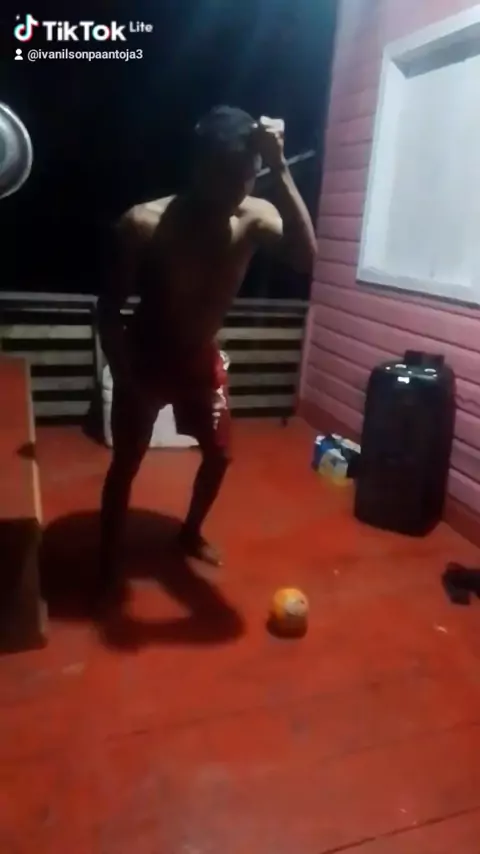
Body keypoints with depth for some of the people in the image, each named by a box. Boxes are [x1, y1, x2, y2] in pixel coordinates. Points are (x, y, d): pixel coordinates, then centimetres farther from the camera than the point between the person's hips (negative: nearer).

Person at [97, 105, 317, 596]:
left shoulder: (254, 217, -16)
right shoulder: (144, 224, -25)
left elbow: (305, 257, -36)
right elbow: (109, 310, -17)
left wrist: (280, 169, -37)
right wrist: (126, 380, -21)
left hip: (202, 359, 4)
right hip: (145, 360, -3)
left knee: (219, 455, 12)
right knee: (125, 465, 3)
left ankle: (191, 533, 39)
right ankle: (108, 567, 23)